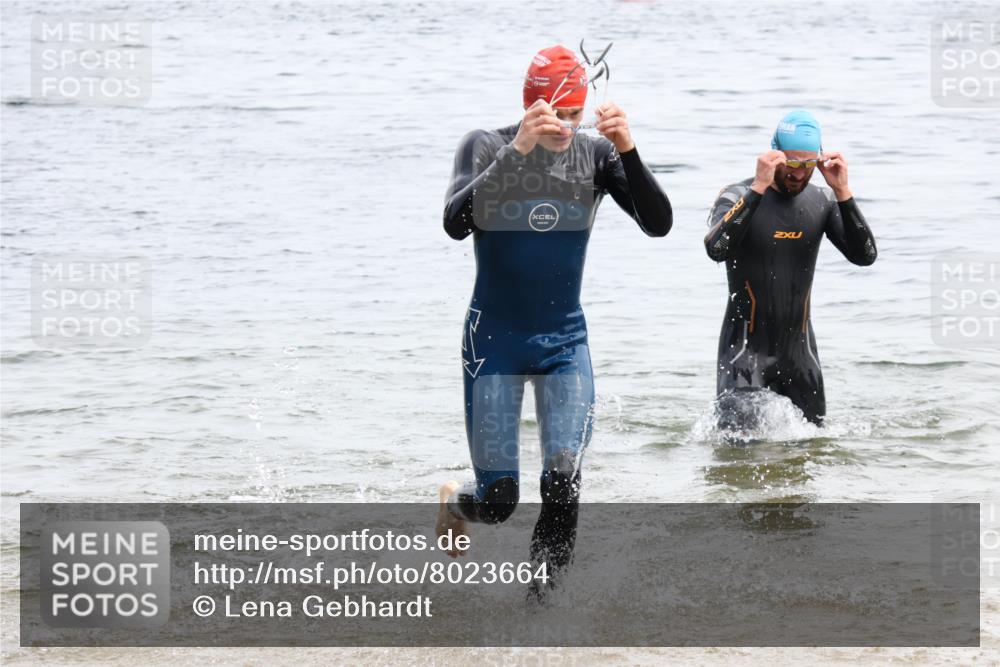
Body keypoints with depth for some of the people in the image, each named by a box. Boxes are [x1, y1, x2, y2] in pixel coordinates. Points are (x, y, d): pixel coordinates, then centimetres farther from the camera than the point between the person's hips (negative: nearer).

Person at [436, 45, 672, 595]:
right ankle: (455, 502, 35)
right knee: (498, 501, -2)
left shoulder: (597, 154, -3)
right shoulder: (486, 147, -10)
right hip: (494, 340, -2)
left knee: (564, 484, -15)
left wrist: (629, 153, -28)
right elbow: (455, 224, -27)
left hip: (565, 342, 2)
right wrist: (516, 150, -36)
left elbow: (659, 224, -13)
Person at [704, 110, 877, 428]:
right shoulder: (737, 197, -10)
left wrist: (842, 192, -18)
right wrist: (758, 188, -32)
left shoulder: (822, 201, 1)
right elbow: (716, 249, -30)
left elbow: (865, 255, -9)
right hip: (746, 347, -4)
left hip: (799, 347, 4)